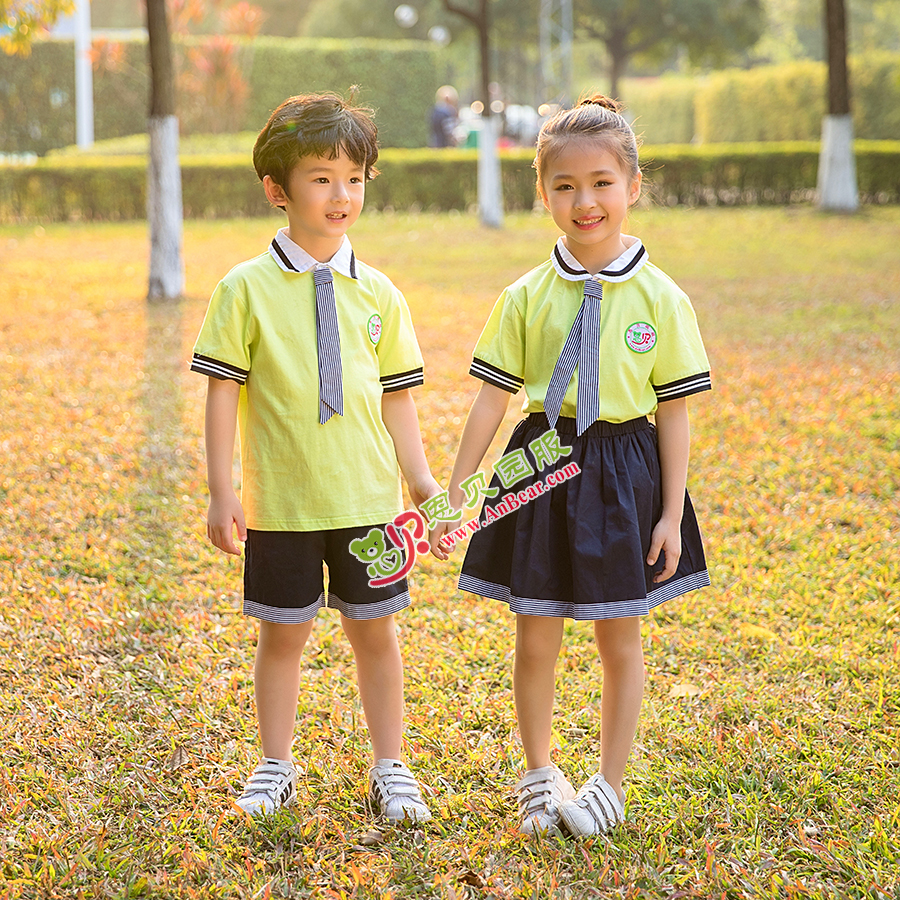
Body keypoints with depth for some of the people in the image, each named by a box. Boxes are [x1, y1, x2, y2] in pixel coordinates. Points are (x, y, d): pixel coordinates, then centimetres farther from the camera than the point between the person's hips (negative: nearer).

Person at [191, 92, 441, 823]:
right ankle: (276, 768, 27)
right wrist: (222, 491, -8)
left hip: (368, 497, 2)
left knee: (375, 630, 11)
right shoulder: (246, 289, -5)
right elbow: (223, 392, -4)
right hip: (281, 501, -2)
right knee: (283, 633, 10)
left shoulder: (378, 294, 3)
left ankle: (389, 768, 25)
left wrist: (422, 482, 3)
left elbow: (396, 398, 7)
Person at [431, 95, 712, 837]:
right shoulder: (527, 297, -2)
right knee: (535, 636, 9)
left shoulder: (659, 299, -5)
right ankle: (539, 774, 30)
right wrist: (454, 495, 0)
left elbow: (673, 413, -2)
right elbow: (492, 399, 1)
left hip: (624, 475, -1)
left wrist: (670, 514, -4)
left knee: (620, 638, 10)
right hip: (543, 468, 1)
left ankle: (610, 783, 26)